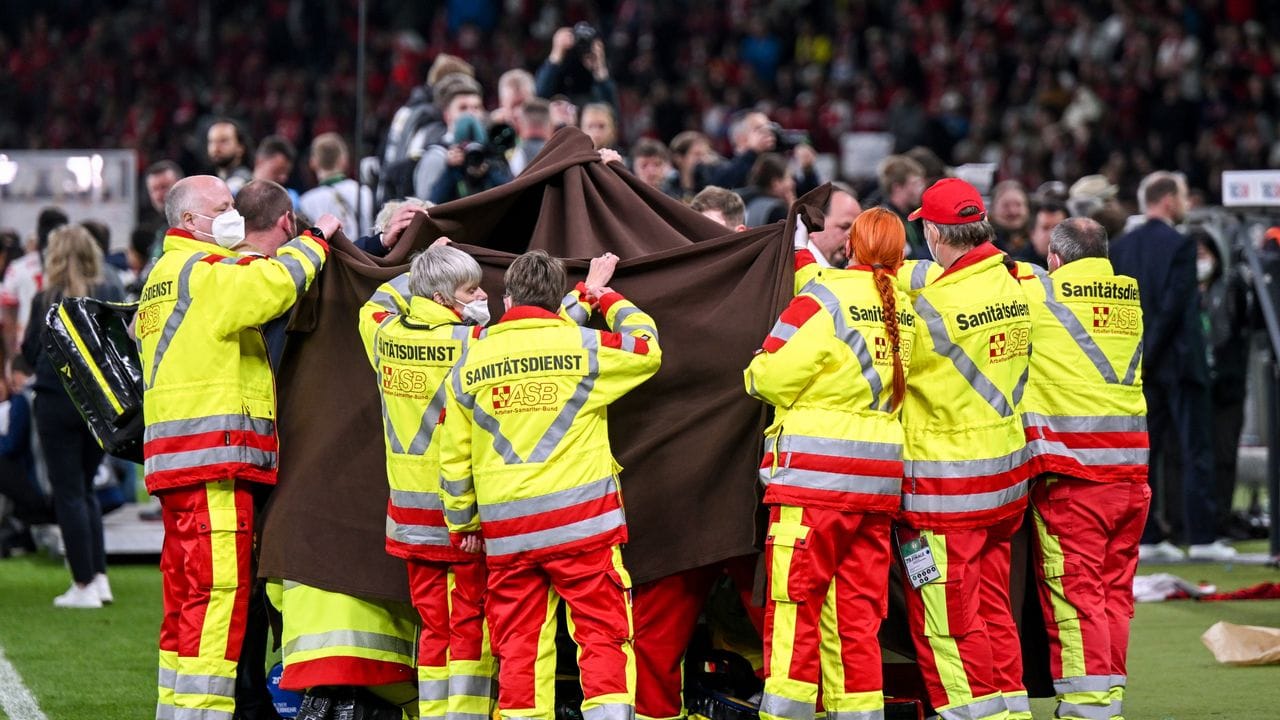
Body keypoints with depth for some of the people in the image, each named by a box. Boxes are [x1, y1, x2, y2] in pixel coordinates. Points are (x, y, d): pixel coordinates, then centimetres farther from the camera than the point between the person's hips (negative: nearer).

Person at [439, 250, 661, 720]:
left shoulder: (471, 362, 6)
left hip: (506, 531, 2)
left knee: (518, 646, 5)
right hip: (582, 523, -2)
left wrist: (462, 523, 20)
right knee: (602, 634, 0)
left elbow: (454, 455, 8)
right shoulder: (583, 346, -2)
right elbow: (646, 349, 16)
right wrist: (614, 304, 32)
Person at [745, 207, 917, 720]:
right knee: (858, 614, 8)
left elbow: (769, 377, -9)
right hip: (880, 484, 5)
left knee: (793, 607, -3)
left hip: (813, 477, -5)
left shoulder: (823, 301, -8)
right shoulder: (905, 311, 8)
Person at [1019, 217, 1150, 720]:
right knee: (1115, 589, 10)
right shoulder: (1128, 296, 12)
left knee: (1073, 589, -4)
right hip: (1130, 467, 6)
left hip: (1071, 469, -5)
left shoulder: (1035, 291, -4)